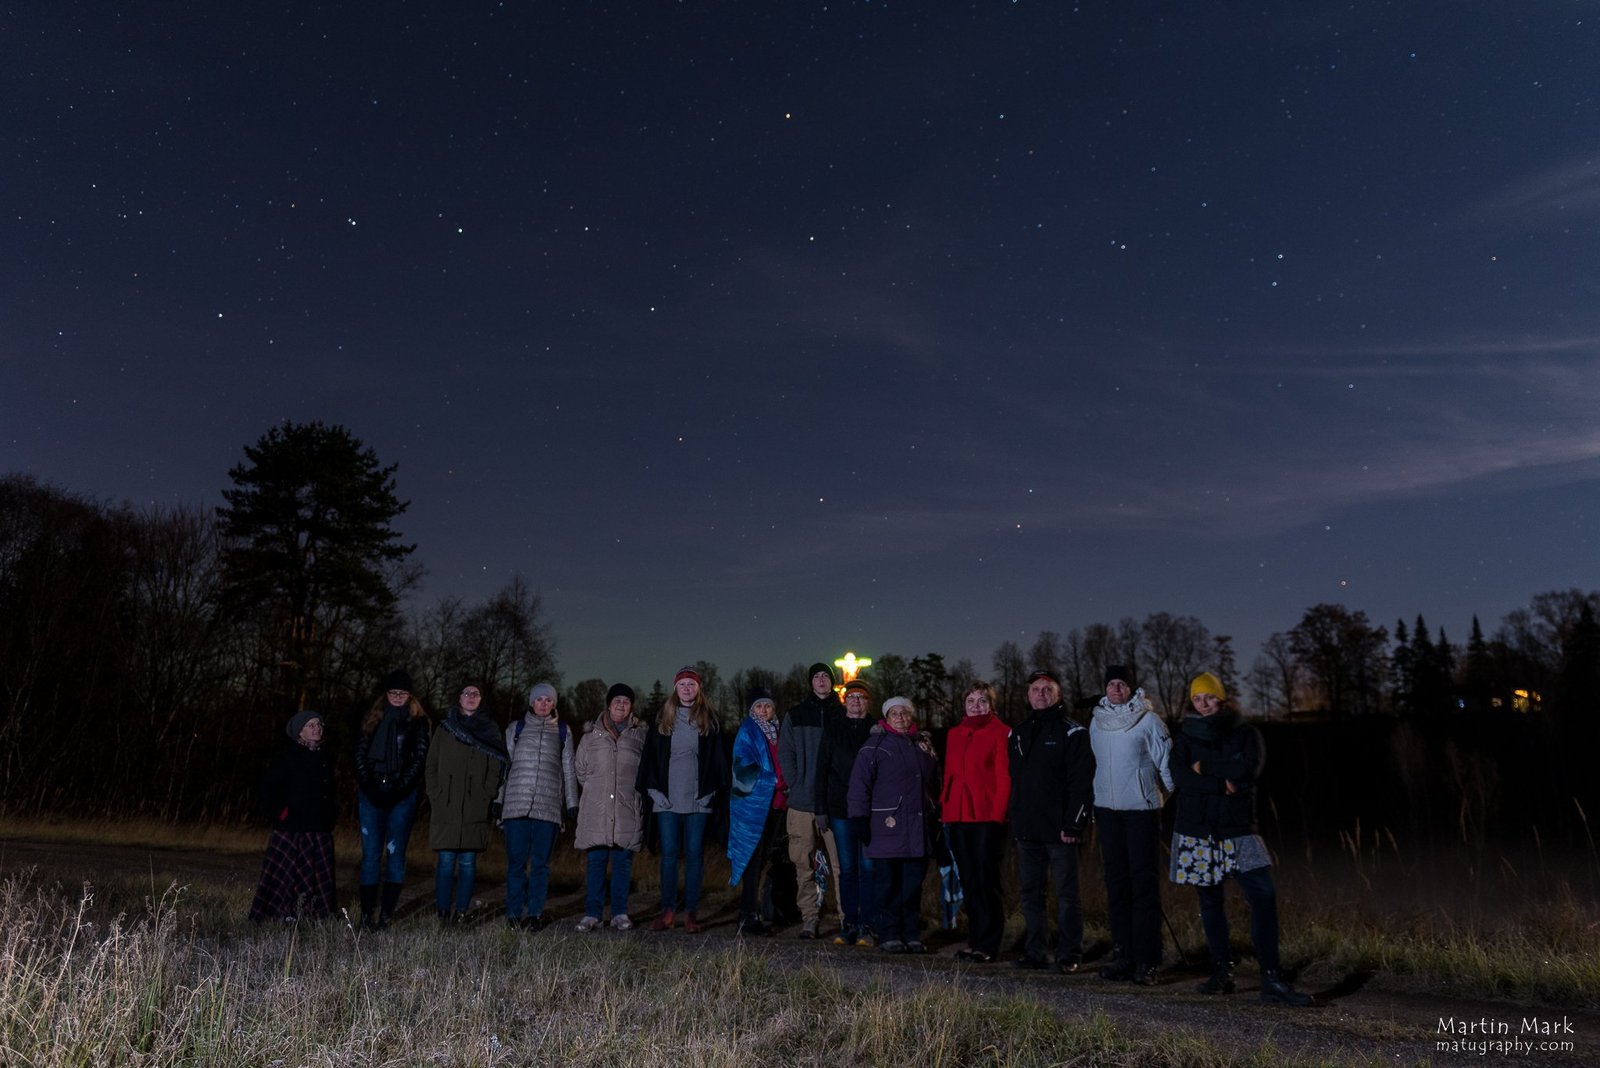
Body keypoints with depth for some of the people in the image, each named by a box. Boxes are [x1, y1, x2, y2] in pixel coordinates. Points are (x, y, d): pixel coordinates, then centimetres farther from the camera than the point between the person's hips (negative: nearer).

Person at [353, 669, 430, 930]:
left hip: (402, 797, -2)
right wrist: (368, 786, -4)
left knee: (395, 854, -2)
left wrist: (399, 788, -10)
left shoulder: (418, 721, 5)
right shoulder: (373, 718, 13)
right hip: (372, 795, 2)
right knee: (371, 854, 2)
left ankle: (385, 915, 1)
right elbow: (360, 754, 8)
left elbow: (419, 759, -1)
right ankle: (367, 914, 7)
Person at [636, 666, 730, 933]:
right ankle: (668, 910, 10)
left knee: (694, 854, 2)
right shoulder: (662, 719, 9)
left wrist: (712, 791, -2)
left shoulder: (708, 719, 7)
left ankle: (691, 912, 7)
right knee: (669, 854, 4)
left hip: (698, 800, -1)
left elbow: (718, 758, 6)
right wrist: (653, 789, 0)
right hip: (667, 799, 1)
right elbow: (649, 756, 9)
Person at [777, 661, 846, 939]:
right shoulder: (794, 716, 11)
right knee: (804, 864, 3)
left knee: (841, 862, -4)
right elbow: (785, 754, 9)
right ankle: (809, 917, 10)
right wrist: (796, 786, -2)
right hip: (802, 801, 1)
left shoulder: (843, 715, 7)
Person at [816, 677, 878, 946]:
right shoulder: (832, 728, 9)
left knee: (868, 867, -2)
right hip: (840, 808, 2)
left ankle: (866, 925, 5)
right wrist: (821, 807, 1)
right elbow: (822, 768, 8)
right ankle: (849, 924, 13)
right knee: (847, 868, 6)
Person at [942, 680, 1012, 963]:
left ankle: (987, 944, 4)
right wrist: (946, 810, 7)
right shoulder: (954, 734, 16)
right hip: (958, 816, 6)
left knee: (986, 879, -3)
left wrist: (998, 814, -15)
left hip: (987, 816, -6)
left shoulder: (1000, 732, -3)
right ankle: (975, 939, 19)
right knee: (968, 880, 11)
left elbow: (1004, 777, -8)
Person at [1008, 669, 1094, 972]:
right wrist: (1014, 819, 11)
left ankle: (1069, 955, 12)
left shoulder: (1072, 731, -5)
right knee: (1029, 893, 11)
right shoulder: (1018, 733, 14)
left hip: (1059, 830, -6)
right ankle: (1036, 952, 21)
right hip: (1026, 830, 6)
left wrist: (1072, 824, -17)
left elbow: (1081, 782, -11)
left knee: (1066, 896, 2)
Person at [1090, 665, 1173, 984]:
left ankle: (1146, 961, 0)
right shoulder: (1096, 721, 9)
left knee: (1144, 883, -4)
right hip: (1107, 809, 5)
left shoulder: (1148, 720, -6)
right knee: (1116, 882, 8)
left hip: (1142, 809, -5)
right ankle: (1123, 955, 16)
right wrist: (1091, 806, 16)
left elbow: (1167, 763, -4)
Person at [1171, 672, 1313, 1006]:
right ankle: (1222, 972, 20)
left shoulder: (1245, 733, 3)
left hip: (1237, 829, -1)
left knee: (1263, 897, -13)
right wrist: (1222, 783, -17)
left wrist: (1204, 767, -10)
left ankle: (1271, 979, -9)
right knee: (1210, 901, 8)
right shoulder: (1186, 736, 6)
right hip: (1195, 830, 2)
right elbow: (1180, 776, -9)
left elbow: (1249, 771, -15)